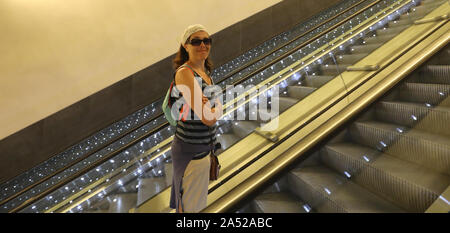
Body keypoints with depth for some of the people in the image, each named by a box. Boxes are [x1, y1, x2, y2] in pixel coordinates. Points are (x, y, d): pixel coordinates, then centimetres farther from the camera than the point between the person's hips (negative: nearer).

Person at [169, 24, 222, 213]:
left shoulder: (205, 72, 7)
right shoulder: (184, 73, -20)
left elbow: (211, 113, 4)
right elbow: (208, 118, -26)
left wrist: (209, 105, -18)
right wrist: (218, 106, -6)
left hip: (204, 146, 8)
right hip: (191, 150, -8)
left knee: (196, 202, 26)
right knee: (188, 206, 11)